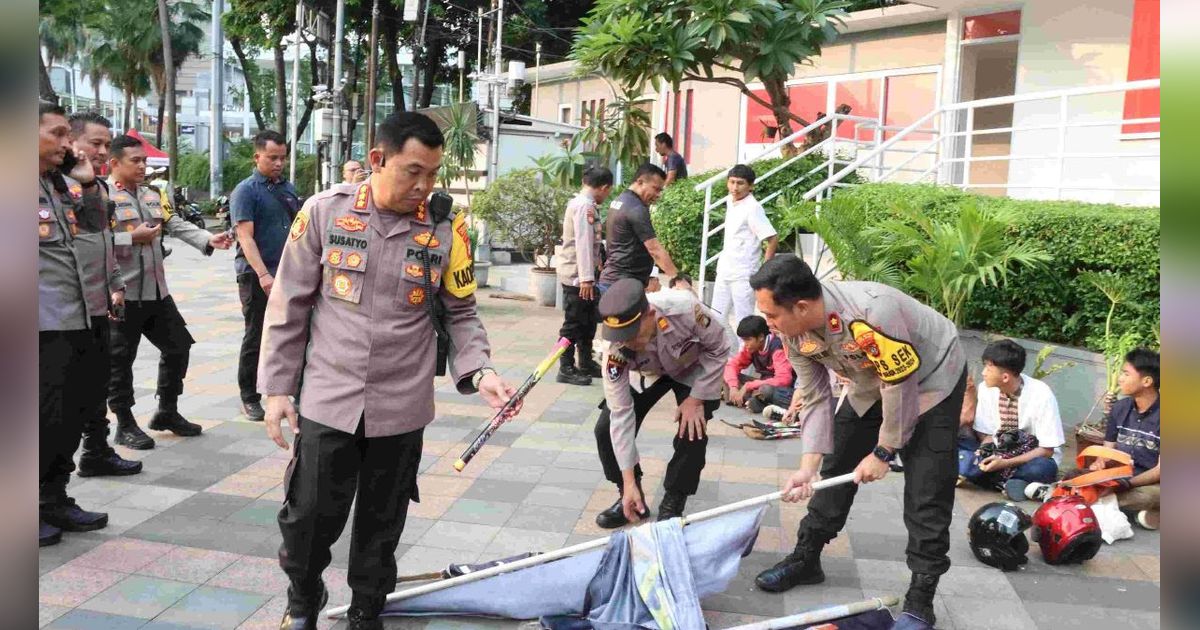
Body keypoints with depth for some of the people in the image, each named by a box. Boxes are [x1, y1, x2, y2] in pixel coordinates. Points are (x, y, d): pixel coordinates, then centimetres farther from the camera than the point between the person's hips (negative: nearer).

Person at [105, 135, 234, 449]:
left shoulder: (152, 195, 15)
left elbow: (177, 225, 6)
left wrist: (208, 239, -9)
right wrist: (133, 238, -19)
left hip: (156, 291, 8)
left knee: (178, 346, 13)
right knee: (120, 360, 3)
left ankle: (167, 412, 28)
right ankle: (125, 425, 16)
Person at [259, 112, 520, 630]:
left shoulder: (445, 229, -4)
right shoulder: (325, 211, -6)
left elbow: (460, 314, 5)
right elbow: (289, 305, 0)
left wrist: (479, 372, -12)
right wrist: (277, 387, 0)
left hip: (401, 407, 1)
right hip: (327, 401, -1)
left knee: (381, 524, 15)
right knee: (310, 516, 8)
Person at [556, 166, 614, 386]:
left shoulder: (582, 203, 14)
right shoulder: (584, 205, -16)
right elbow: (583, 242, -23)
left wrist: (592, 272, 27)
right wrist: (586, 278, -26)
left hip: (581, 274, 10)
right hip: (577, 276, -10)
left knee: (587, 322, 16)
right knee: (573, 323, -3)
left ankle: (586, 363, 26)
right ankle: (566, 369, 4)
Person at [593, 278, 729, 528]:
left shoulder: (685, 308, -42)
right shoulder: (616, 348, -34)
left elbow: (718, 348, -20)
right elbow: (621, 413, -29)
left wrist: (696, 399, -22)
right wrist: (629, 482, -28)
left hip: (694, 368, -1)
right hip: (647, 373, 2)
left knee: (692, 434, -20)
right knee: (606, 429, -12)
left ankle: (672, 505, 3)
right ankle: (630, 497, 10)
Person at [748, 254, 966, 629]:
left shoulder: (872, 312, -41)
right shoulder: (794, 332, -18)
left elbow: (900, 386, -30)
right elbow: (815, 398, -11)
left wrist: (883, 452, -18)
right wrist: (808, 467, -20)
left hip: (931, 379, -6)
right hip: (872, 384, 7)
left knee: (926, 489, -10)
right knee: (837, 466, 9)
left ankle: (920, 599, 1)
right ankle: (806, 558, 24)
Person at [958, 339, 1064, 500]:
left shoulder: (1041, 395, -21)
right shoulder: (985, 389, -11)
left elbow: (1046, 450, -17)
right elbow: (986, 435, -2)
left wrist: (1005, 463, -28)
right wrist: (985, 457, -25)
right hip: (999, 453, 3)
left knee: (1043, 468, -39)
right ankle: (1011, 481, -21)